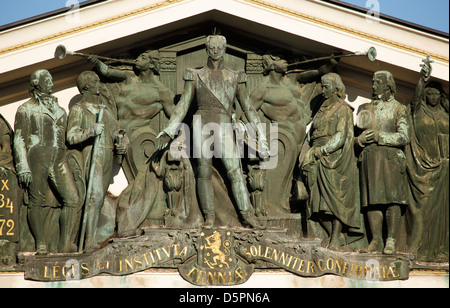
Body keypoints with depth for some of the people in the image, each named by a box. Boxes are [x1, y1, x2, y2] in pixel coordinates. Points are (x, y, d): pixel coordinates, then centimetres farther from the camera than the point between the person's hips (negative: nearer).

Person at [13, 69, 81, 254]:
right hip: (37, 159, -4)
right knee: (36, 202, -4)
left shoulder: (58, 108, 22)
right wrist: (22, 167, -9)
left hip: (59, 161, 4)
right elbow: (19, 140, 1)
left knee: (73, 199, -8)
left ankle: (66, 243, -4)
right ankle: (41, 245, 2)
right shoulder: (26, 109, 7)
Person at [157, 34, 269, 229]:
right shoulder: (195, 76, 11)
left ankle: (247, 214, -12)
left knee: (235, 170, -11)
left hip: (224, 128, 0)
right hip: (202, 125, 0)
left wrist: (260, 133, 5)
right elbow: (183, 105, 9)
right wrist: (169, 131, 1)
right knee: (204, 173, -1)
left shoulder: (235, 78, 12)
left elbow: (247, 107, 11)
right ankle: (209, 216, 5)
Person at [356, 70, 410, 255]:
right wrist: (361, 139, -2)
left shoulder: (398, 109, 6)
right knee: (372, 200, -1)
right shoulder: (367, 109, 19)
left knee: (392, 200, -10)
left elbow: (404, 137, -5)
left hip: (390, 157, -4)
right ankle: (376, 240, 4)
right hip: (369, 158, 4)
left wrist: (379, 136, -11)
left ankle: (391, 241, -6)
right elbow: (358, 135, 21)